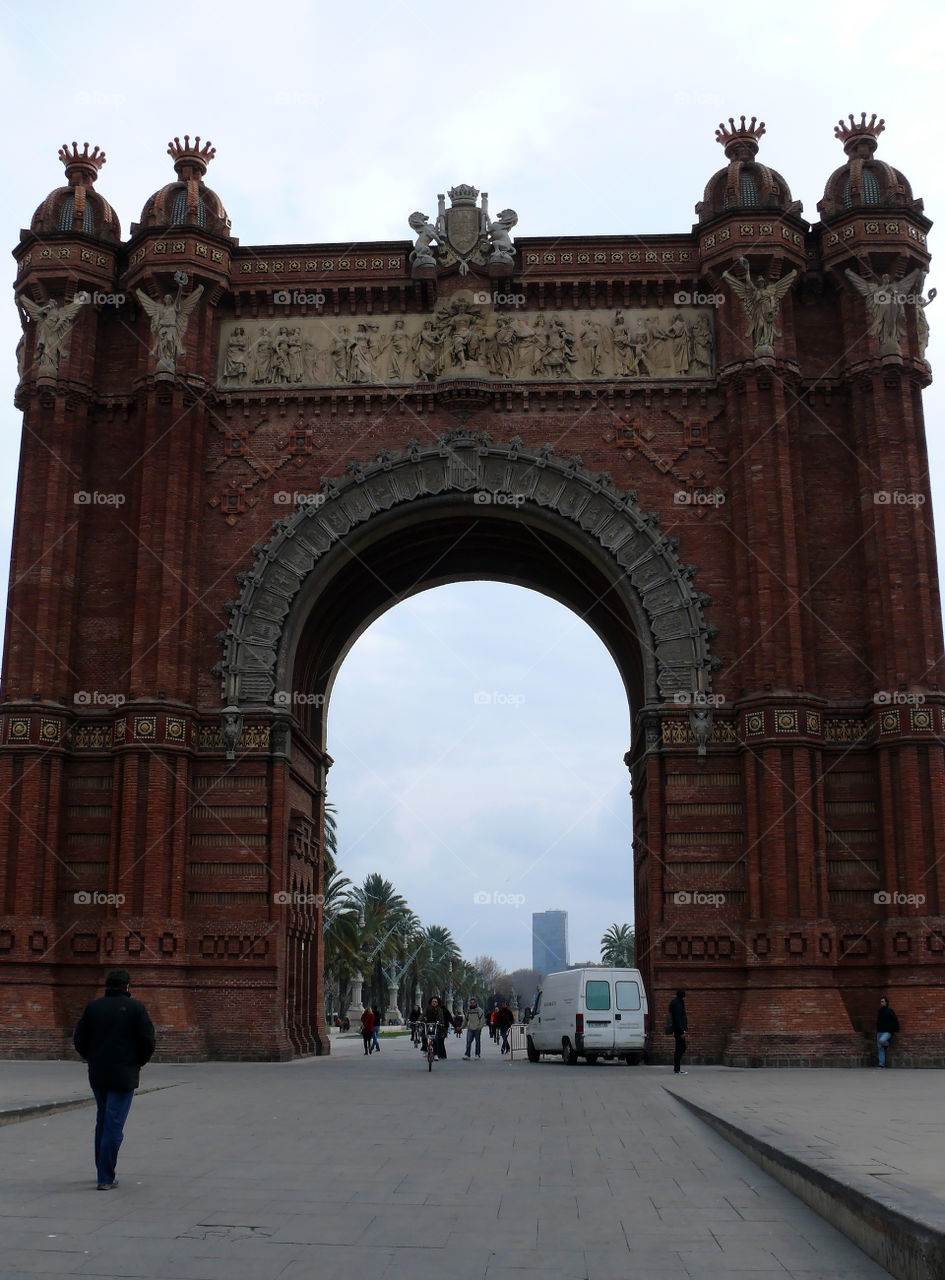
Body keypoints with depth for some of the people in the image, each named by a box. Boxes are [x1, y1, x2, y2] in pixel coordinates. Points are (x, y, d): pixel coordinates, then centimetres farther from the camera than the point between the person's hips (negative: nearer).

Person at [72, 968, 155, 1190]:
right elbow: (148, 1041, -9)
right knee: (114, 1124, -3)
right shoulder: (135, 1007, -5)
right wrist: (139, 1062, 8)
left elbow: (78, 1040, 4)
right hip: (124, 1075, -4)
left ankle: (103, 1171, 26)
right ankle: (106, 1178, -4)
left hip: (97, 1074, 4)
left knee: (102, 1120, 19)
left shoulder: (93, 1007, 5)